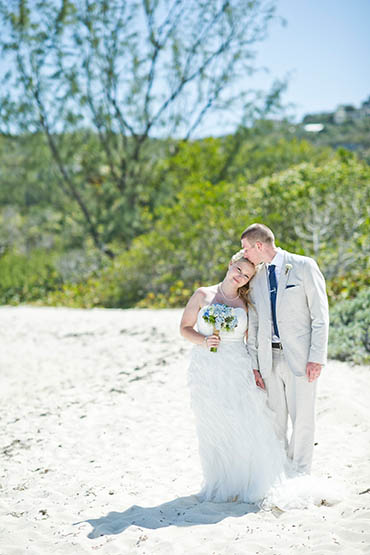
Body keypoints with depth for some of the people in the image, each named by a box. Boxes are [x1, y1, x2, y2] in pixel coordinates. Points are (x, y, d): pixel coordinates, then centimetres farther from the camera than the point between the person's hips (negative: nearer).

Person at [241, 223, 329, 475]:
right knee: (274, 420, 8)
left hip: (300, 357, -5)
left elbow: (320, 315, -6)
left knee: (303, 419, 0)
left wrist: (317, 358, -12)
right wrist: (254, 364, 6)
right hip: (270, 358, 5)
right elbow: (254, 324, 13)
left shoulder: (304, 266, -3)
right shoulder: (256, 277, 12)